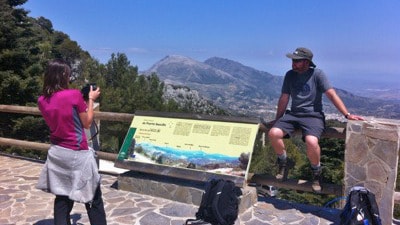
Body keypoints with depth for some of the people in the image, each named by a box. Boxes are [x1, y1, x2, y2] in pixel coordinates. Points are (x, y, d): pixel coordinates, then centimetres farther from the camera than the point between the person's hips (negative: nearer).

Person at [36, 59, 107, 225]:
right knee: (93, 199, 7)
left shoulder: (42, 101, 1)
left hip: (56, 153, 6)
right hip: (77, 154, -6)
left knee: (61, 198, 15)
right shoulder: (74, 95, -16)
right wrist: (91, 99, 2)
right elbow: (87, 124, -7)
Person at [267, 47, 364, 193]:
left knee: (311, 141, -34)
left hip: (313, 115, -4)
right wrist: (277, 120, 17)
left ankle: (316, 172, -2)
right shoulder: (290, 75, 9)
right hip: (292, 114, 4)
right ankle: (284, 163, 4)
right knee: (273, 133, -24)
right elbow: (284, 99, 14)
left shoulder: (317, 74, -3)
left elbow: (331, 94, -9)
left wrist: (347, 114, -18)